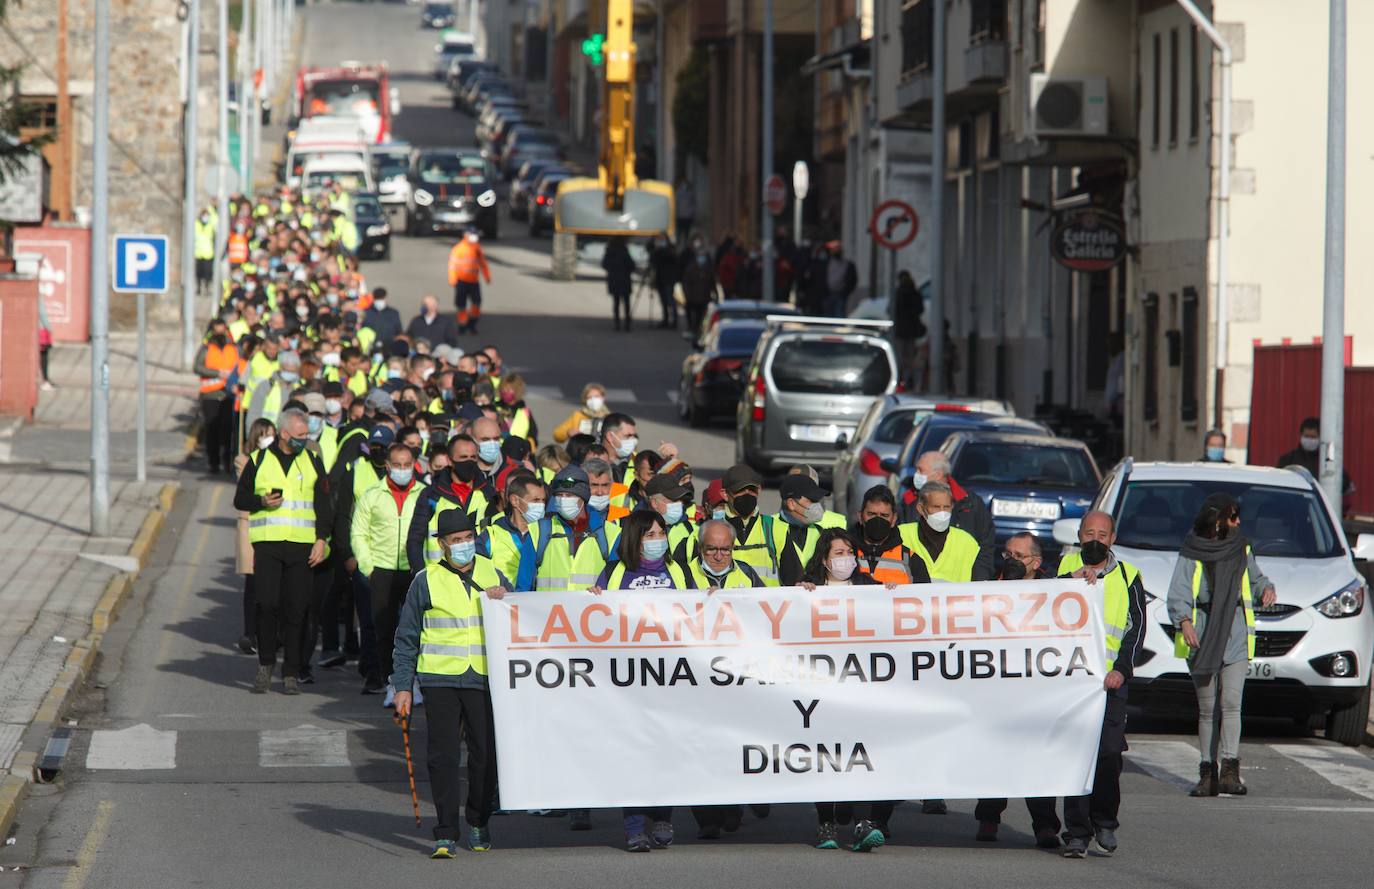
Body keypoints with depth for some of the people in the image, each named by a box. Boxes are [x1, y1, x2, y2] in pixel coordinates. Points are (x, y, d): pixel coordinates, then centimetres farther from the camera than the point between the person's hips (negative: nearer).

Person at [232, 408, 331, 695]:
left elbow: (323, 504, 12)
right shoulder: (259, 461, 8)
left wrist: (322, 539, 1)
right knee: (267, 604, -10)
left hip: (302, 546, 1)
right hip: (267, 543, -1)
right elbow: (240, 499, 10)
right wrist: (262, 502, -10)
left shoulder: (312, 462, 11)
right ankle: (266, 663, 9)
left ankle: (291, 673, 5)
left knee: (296, 609, -1)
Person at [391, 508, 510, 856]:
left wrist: (504, 599, -2)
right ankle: (446, 835, -1)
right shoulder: (426, 581, 3)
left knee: (485, 754, 4)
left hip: (483, 680, 2)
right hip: (440, 679, -2)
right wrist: (403, 686, 1)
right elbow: (406, 638, 7)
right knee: (442, 756, -5)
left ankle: (479, 824, 23)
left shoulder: (491, 574, 11)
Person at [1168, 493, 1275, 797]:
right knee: (1207, 708, 3)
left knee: (1231, 703, -13)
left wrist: (1266, 588, 5)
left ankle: (1230, 772, -19)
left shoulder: (1242, 549, 13)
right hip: (1201, 635, -1)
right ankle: (1208, 774, 8)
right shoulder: (1192, 553, 1)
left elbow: (1255, 577, 29)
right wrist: (1184, 622, -27)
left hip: (1235, 634, 1)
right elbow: (1178, 592, -9)